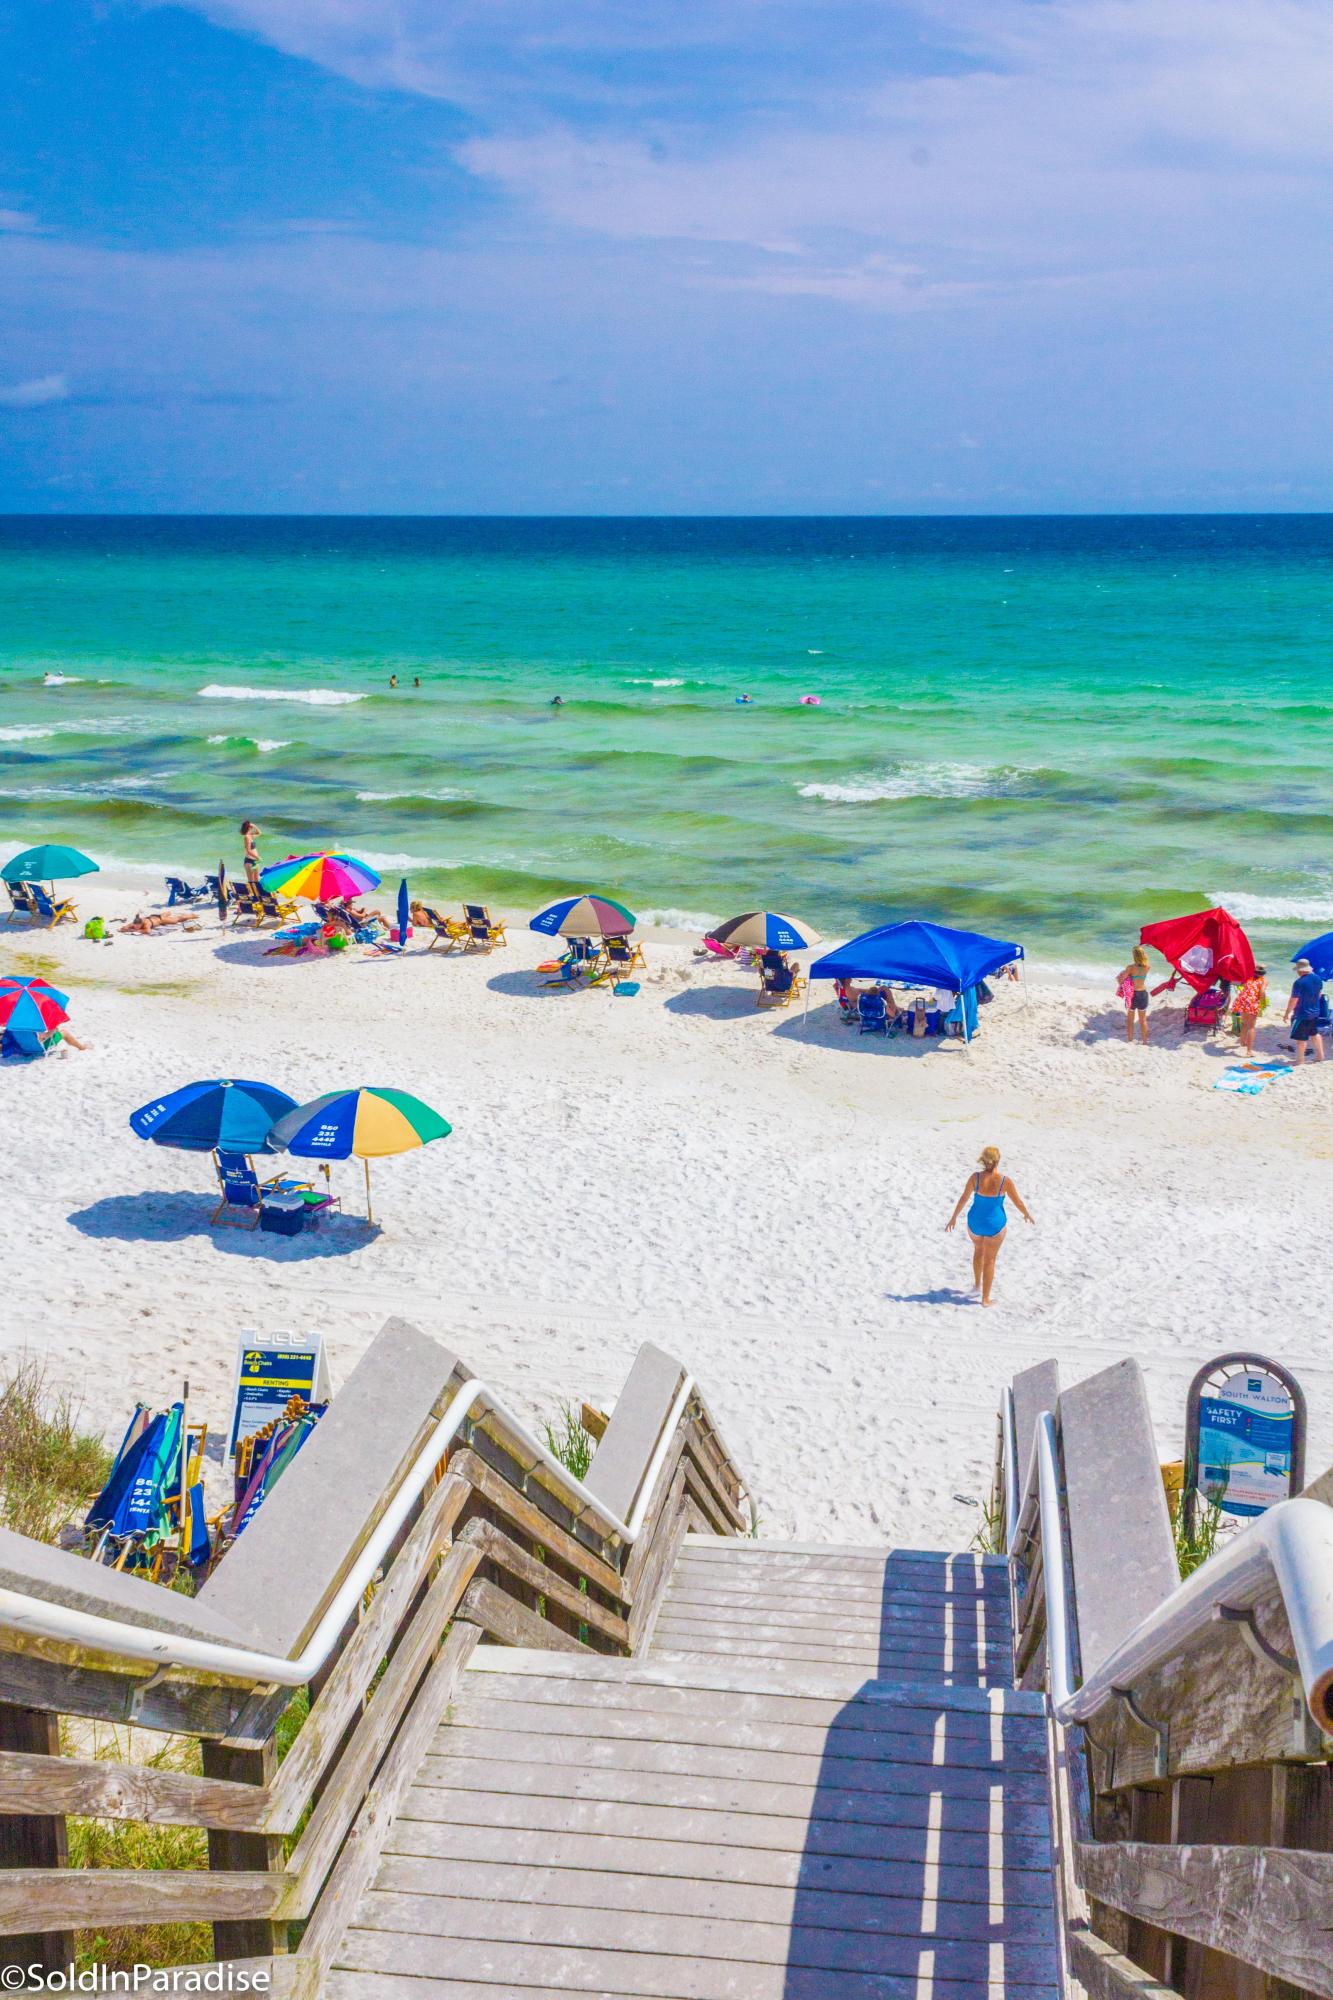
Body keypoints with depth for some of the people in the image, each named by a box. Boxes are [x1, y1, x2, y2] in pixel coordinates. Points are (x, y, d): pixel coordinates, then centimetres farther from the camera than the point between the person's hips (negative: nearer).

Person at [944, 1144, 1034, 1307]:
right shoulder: (1005, 1181, -18)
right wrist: (1027, 1215, 14)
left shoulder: (975, 1177, -15)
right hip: (995, 1224, -2)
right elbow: (1018, 1202, -6)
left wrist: (953, 1218, 7)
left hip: (975, 1222, 2)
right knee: (989, 1260, 14)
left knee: (978, 1250, 31)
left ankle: (977, 1284, 47)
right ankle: (985, 1298, 20)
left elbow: (963, 1198, -6)